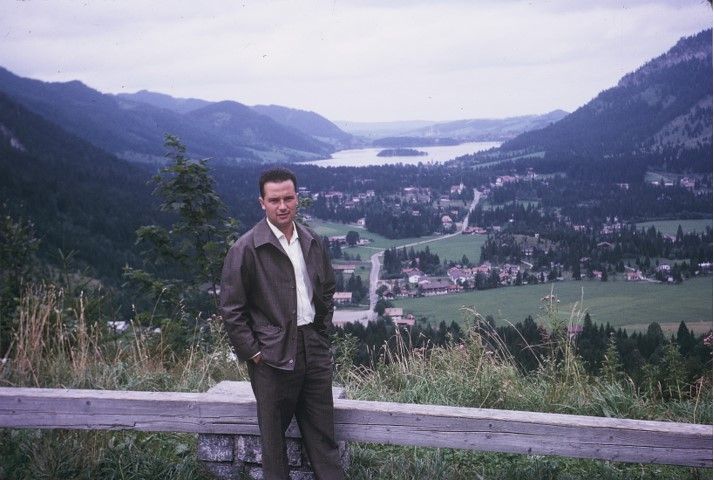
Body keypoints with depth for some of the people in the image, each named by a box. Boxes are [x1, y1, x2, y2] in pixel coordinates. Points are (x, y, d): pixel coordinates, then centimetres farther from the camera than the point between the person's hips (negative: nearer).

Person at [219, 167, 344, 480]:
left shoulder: (313, 243, 5)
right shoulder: (246, 249, -11)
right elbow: (231, 310, -9)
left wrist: (323, 331, 11)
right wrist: (253, 353, -10)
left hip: (314, 350, 5)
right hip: (273, 356, -4)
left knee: (323, 434, 13)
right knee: (273, 438, 9)